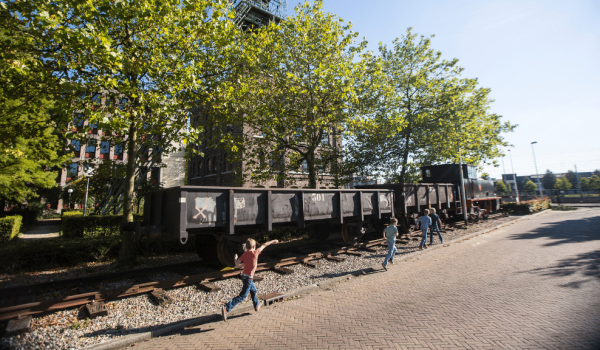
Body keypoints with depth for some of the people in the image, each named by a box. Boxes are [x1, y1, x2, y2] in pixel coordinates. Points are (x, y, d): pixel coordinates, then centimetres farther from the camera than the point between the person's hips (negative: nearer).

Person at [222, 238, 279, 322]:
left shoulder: (244, 254, 0)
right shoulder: (255, 253, -12)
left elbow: (237, 264, -9)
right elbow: (264, 245, -1)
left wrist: (235, 258, 12)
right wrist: (273, 241, 12)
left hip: (244, 276, 8)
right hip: (248, 278, -8)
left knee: (253, 290, 27)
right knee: (242, 296, -4)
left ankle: (257, 306, 45)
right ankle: (226, 308, -13)